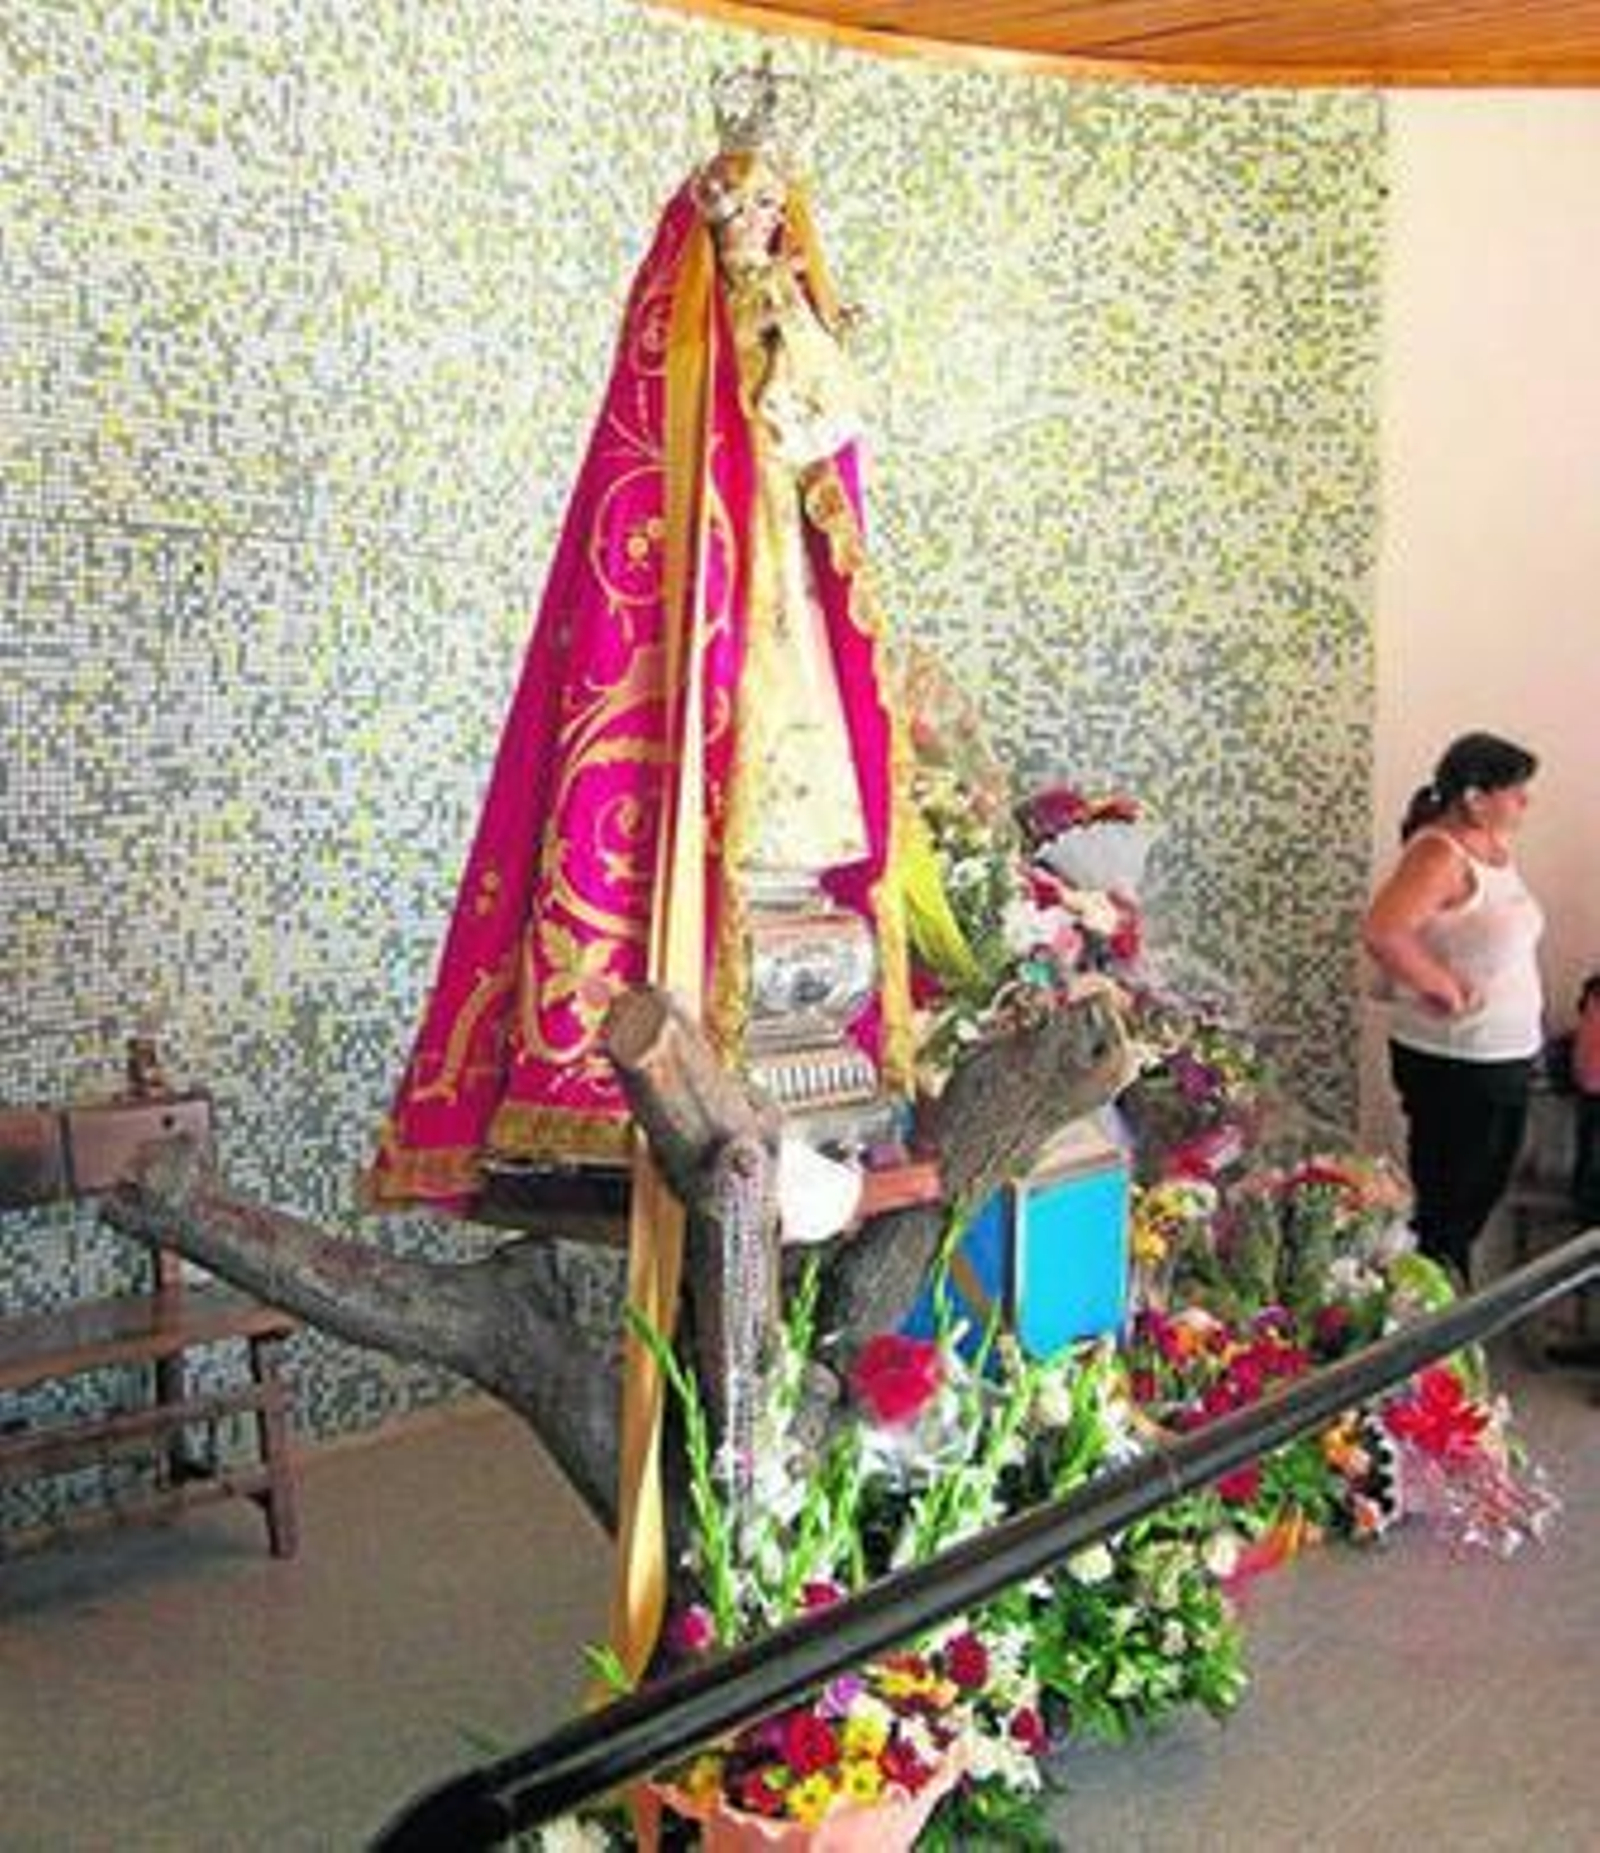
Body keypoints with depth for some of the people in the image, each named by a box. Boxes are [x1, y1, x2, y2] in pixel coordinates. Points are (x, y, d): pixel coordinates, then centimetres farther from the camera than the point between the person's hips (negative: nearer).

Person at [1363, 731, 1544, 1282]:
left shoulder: (1494, 849, 7)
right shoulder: (1439, 854, -20)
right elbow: (1382, 931, -36)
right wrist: (1444, 988, -24)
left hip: (1508, 1058, 9)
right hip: (1453, 1065, -9)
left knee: (1482, 1196, 20)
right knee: (1445, 1208, 2)